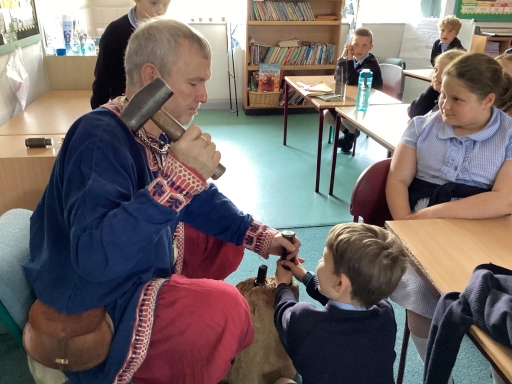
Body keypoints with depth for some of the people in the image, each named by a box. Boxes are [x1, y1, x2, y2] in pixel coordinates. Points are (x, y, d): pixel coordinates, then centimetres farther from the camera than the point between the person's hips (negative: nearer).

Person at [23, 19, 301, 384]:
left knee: (224, 234, 14)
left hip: (141, 266, 9)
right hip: (96, 302, -9)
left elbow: (201, 199, 8)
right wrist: (178, 178, -43)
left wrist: (256, 235, -3)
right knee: (226, 307, -24)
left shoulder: (157, 131, -3)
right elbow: (94, 258, -40)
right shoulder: (100, 138, -29)